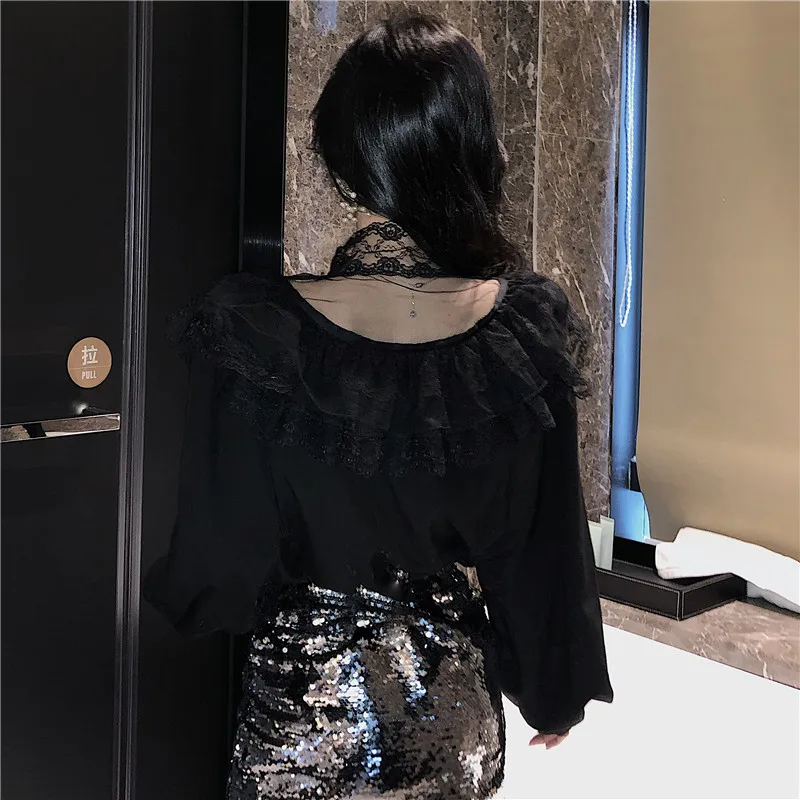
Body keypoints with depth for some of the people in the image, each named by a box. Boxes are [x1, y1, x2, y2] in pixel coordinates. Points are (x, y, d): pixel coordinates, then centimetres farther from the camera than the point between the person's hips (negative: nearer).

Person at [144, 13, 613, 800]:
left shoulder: (253, 329, -24)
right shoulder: (526, 326, -16)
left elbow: (222, 550, -12)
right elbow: (547, 542, -6)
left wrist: (183, 594, 12)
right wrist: (558, 688, 11)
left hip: (309, 691, -2)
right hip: (455, 702, 3)